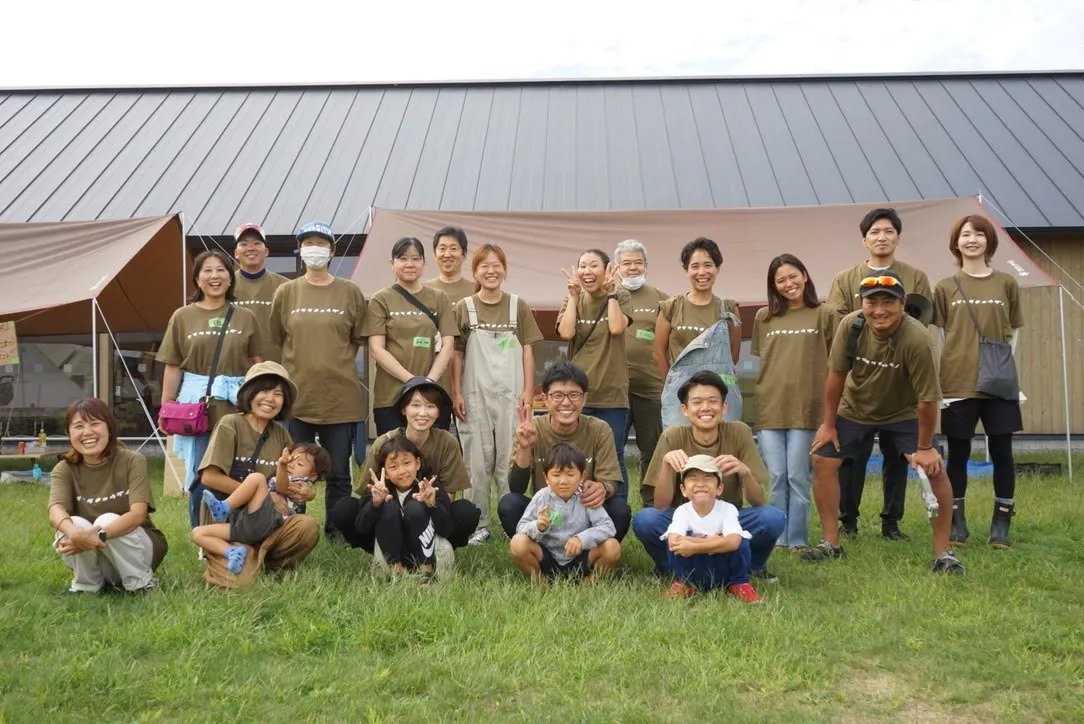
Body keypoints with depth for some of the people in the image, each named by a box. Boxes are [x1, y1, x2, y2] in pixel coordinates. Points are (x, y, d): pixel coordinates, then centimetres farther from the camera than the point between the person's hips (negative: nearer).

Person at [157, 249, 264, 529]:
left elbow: (257, 364, 9)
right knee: (199, 474, 5)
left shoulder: (245, 318, 7)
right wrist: (166, 406, -1)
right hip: (196, 403, 0)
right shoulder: (183, 317, 5)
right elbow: (173, 366, 4)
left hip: (236, 405, 1)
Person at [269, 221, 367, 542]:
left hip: (340, 395, 0)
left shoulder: (350, 292, 3)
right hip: (296, 394, 1)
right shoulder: (286, 292, 5)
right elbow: (275, 340, 10)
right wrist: (300, 362, 5)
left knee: (338, 471, 6)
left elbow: (359, 339, 10)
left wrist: (336, 361, 3)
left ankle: (336, 533, 18)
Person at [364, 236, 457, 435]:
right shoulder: (381, 300, 5)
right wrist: (412, 381, -13)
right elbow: (377, 349, -3)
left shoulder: (439, 299, 10)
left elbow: (448, 346, 4)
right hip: (390, 398, -2)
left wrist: (428, 382, -10)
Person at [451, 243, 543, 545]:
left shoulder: (518, 307, 6)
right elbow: (456, 353, 5)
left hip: (510, 394, 0)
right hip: (475, 395, 0)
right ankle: (479, 525, 12)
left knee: (510, 460, 2)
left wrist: (528, 391, -2)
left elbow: (527, 350, 5)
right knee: (477, 461, 4)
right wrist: (456, 393, -1)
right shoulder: (463, 308, 4)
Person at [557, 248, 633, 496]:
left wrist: (611, 291, -9)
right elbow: (566, 332, -10)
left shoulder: (620, 297, 3)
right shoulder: (572, 301, 9)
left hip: (612, 393, -2)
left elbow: (616, 327, -16)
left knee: (613, 459, 3)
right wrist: (574, 295, -6)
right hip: (577, 392, 2)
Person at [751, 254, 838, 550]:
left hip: (806, 407, -2)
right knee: (777, 477, 5)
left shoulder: (824, 314, 3)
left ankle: (797, 540, 12)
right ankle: (778, 537, 16)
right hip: (769, 408, 2)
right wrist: (763, 390, 8)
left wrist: (831, 404, -2)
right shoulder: (763, 317, 10)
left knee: (798, 477, 1)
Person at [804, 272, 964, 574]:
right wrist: (828, 424, -5)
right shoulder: (850, 325, -25)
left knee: (934, 469, -15)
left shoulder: (915, 339, -34)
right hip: (854, 409, 3)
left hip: (904, 414, -3)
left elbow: (927, 398, -26)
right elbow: (836, 375, -12)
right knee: (822, 460, -2)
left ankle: (943, 553, 0)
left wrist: (924, 447, -19)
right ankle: (831, 543, 12)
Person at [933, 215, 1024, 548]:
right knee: (958, 453, 6)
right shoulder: (945, 287, 4)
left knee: (1001, 452, 3)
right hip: (957, 383, 0)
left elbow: (1014, 331, 12)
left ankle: (1001, 523, 14)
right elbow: (938, 337, 5)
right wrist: (936, 381, -1)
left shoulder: (1006, 284, 6)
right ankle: (957, 522, 17)